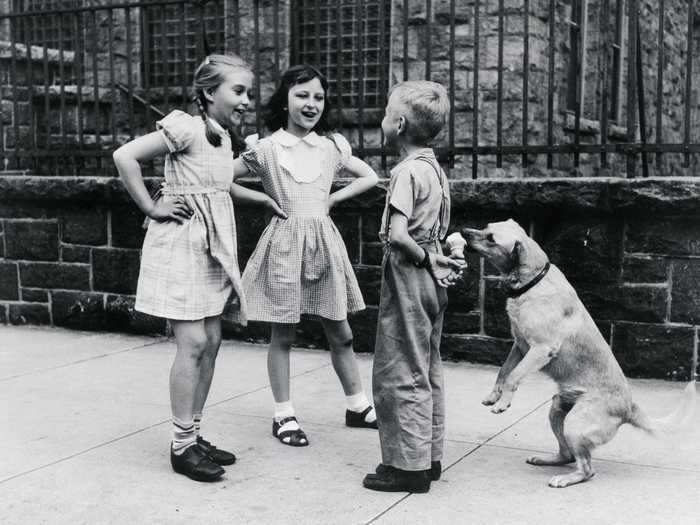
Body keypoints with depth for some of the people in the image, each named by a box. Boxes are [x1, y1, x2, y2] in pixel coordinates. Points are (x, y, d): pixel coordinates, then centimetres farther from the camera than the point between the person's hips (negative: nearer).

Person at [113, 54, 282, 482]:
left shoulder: (226, 138, 12)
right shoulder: (186, 128, -14)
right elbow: (125, 156, -18)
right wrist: (152, 208, -15)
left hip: (214, 246, 9)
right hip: (182, 242, -8)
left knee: (211, 341, 8)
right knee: (193, 342, -8)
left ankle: (193, 434, 19)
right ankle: (182, 445, 2)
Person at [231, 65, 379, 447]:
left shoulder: (332, 146, 5)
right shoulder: (266, 148, -3)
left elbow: (370, 177, 15)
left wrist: (333, 199, 4)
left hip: (323, 240, 3)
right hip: (284, 241, -3)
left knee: (340, 332, 11)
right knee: (282, 334, 5)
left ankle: (358, 406, 25)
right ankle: (284, 414, 16)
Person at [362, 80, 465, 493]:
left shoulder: (407, 171, -17)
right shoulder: (435, 167, 11)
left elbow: (397, 235, -27)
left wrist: (423, 257, -13)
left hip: (408, 278, -9)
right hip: (430, 282, 9)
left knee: (400, 375, -1)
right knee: (427, 372, 15)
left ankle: (409, 466, 5)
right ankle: (429, 457, 24)